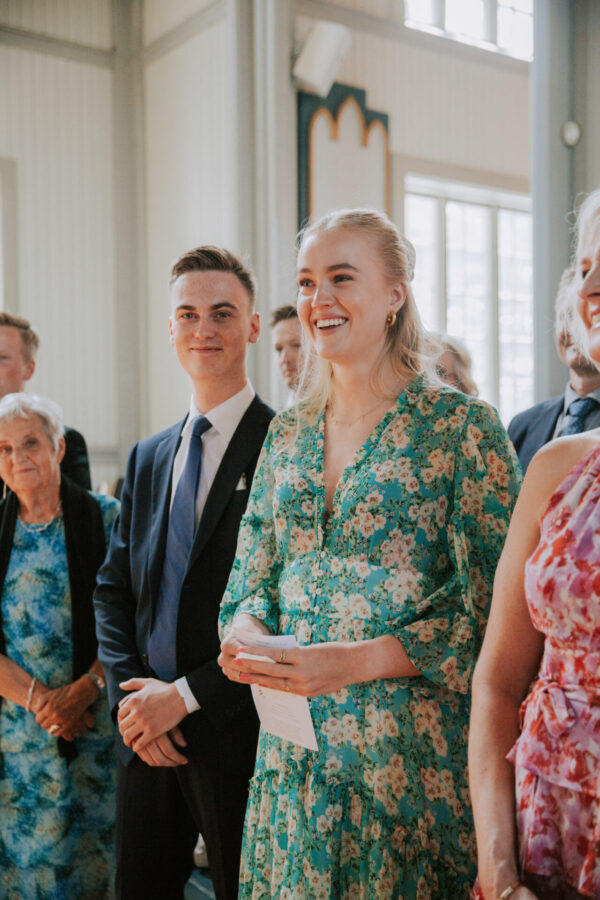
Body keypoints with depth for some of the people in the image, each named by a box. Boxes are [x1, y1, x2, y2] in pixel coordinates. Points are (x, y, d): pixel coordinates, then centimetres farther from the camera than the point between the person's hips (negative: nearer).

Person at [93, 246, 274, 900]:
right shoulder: (147, 458, 11)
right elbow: (112, 588, 12)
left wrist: (185, 694, -14)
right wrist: (128, 695, -3)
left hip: (241, 730, -5)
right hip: (147, 734, 6)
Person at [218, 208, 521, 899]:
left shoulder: (463, 427, -8)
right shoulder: (286, 434, 9)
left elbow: (492, 607, -12)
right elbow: (253, 577, 13)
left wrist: (359, 660, -21)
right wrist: (245, 630, -8)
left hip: (412, 756, -4)